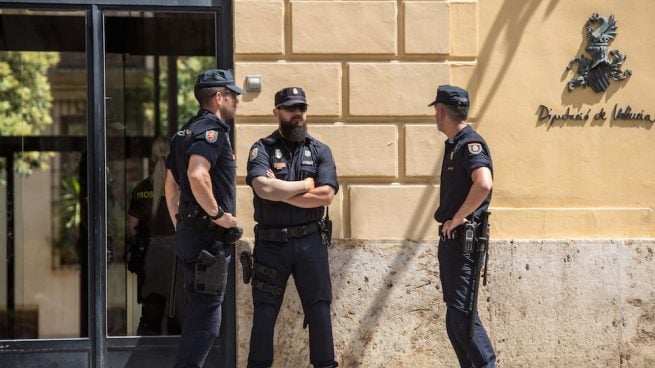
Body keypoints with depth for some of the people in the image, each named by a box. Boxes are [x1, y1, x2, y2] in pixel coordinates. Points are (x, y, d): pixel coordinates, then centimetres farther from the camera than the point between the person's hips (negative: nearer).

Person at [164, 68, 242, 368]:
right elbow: (197, 175, -30)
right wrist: (218, 213, -20)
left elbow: (171, 185, 22)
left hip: (189, 232, 10)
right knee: (206, 313, -7)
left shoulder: (186, 132, 17)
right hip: (208, 237, -10)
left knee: (198, 310, 16)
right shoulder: (212, 129, -13)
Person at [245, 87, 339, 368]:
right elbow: (263, 188, -19)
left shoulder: (320, 151, 6)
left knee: (319, 308, 4)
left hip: (310, 242, 1)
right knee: (265, 310, 5)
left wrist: (280, 191, -11)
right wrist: (305, 184, -9)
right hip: (271, 243, -1)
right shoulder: (262, 149, 0)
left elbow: (326, 195, -9)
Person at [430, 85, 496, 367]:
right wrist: (447, 220, 10)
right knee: (454, 315, 13)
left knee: (462, 313, -13)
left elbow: (483, 185, -32)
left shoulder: (470, 144, -15)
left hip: (462, 239, -10)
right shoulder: (453, 145, 14)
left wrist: (457, 219, -23)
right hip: (450, 238, 10)